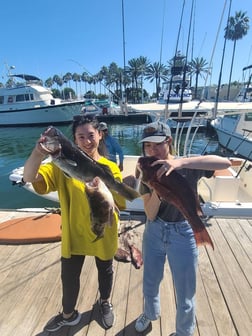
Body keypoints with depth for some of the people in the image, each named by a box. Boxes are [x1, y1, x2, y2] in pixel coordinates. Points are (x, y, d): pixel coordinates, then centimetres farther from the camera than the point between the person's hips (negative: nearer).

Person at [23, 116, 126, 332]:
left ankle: (105, 303, 58)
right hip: (73, 234, 0)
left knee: (105, 271, 25)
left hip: (103, 234, 1)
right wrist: (38, 153, -43)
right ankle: (69, 314, 52)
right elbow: (29, 178, -24)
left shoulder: (110, 168, -11)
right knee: (69, 276, 20)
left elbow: (120, 202, -13)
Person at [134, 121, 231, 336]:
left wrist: (180, 162, -42)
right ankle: (150, 314, 60)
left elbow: (225, 163, -33)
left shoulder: (187, 167, -15)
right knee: (150, 285, 26)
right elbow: (150, 215, -12)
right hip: (154, 233, 4)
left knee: (185, 297, 15)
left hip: (182, 235, -3)